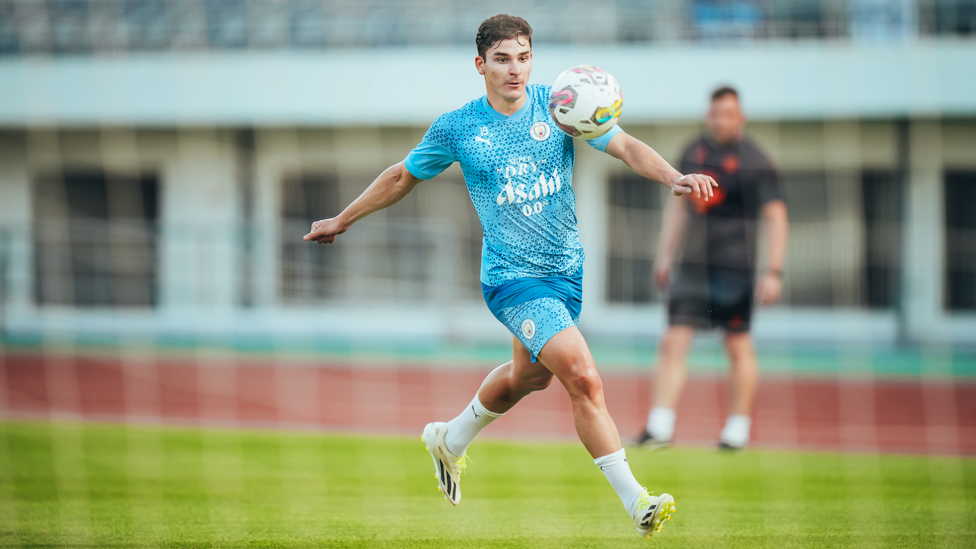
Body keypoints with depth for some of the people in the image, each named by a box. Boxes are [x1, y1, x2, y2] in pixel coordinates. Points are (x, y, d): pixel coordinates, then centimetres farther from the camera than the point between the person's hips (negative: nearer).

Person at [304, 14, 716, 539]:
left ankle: (450, 440, 52)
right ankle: (636, 501, -16)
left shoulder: (557, 106, -3)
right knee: (584, 378, -20)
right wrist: (341, 221, 18)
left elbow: (625, 146, -11)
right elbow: (401, 177, 10)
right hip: (511, 277, -5)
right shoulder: (457, 128, -6)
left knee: (528, 375, 24)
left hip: (566, 269, 5)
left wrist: (675, 178, -29)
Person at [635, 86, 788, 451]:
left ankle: (739, 428, 17)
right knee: (673, 342, -5)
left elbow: (775, 217, -9)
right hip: (692, 266, 5)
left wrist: (773, 272, -16)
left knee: (738, 346, 5)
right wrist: (665, 254, 18)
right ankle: (660, 427, -8)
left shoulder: (753, 161, -7)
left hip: (734, 267, -4)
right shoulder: (694, 152, 10)